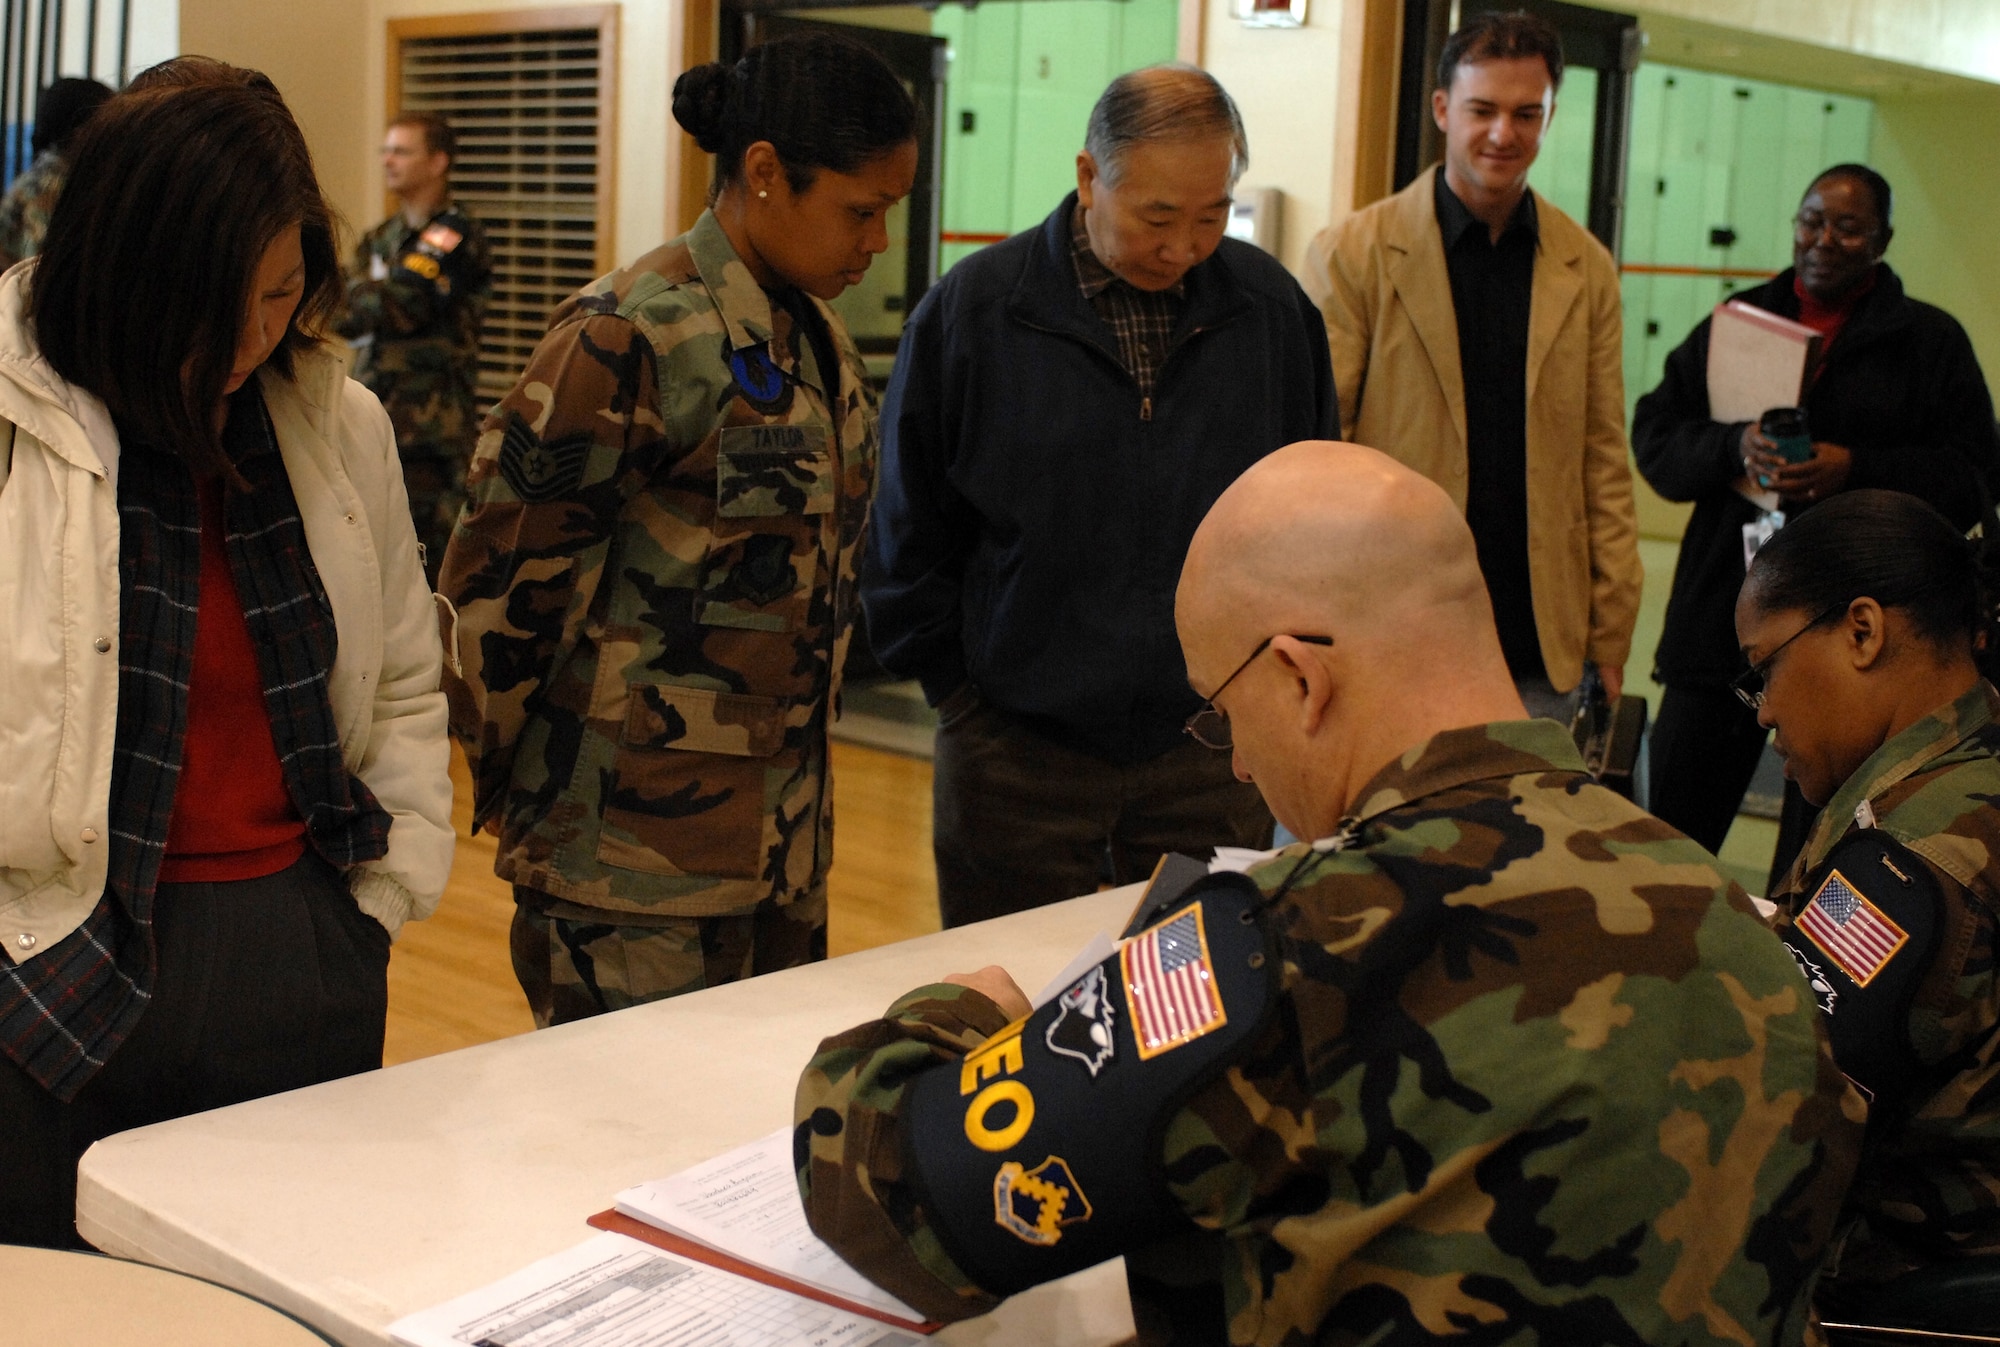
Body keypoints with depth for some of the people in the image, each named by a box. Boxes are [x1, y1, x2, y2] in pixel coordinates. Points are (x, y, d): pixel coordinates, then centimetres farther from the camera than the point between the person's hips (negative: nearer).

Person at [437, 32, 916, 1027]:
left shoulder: (819, 340, 10)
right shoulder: (633, 338, -16)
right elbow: (505, 574, -14)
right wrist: (502, 776, -2)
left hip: (783, 834, 8)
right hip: (639, 843, -8)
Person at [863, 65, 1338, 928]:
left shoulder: (1274, 312, 0)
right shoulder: (971, 310, -6)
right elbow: (908, 533, 2)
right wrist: (958, 684, 3)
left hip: (1213, 751, 2)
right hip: (1017, 752, -1)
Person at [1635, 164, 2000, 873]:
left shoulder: (1932, 340, 5)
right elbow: (1654, 436, 5)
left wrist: (1856, 469, -17)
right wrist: (1734, 446, -15)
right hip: (1723, 618, 2)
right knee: (1673, 824, 5)